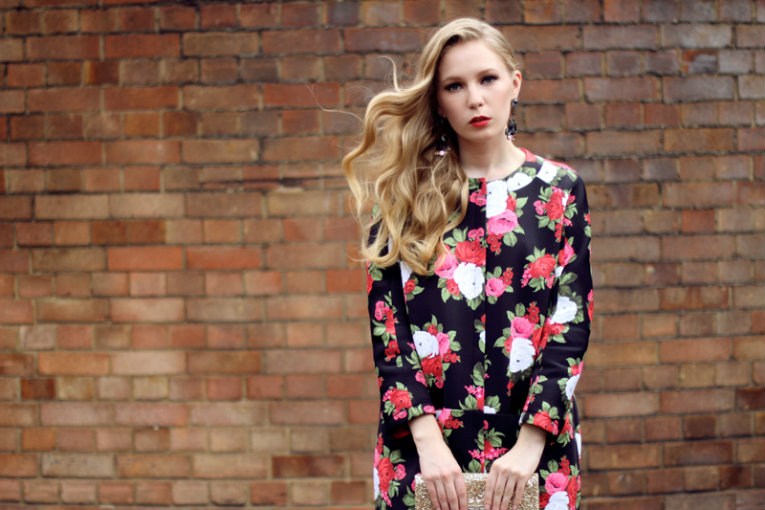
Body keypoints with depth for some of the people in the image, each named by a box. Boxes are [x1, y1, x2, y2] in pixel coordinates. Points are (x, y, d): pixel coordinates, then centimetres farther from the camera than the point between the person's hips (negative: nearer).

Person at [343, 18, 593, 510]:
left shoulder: (559, 189, 3)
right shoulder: (405, 194, 3)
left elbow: (573, 322, -3)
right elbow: (386, 327, -2)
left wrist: (530, 443, -13)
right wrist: (427, 438, -13)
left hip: (535, 446, 0)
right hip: (421, 446, 0)